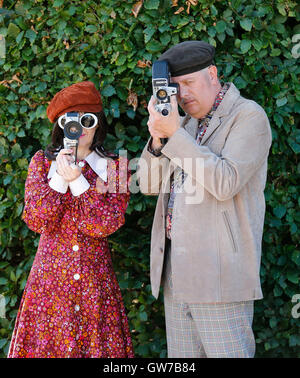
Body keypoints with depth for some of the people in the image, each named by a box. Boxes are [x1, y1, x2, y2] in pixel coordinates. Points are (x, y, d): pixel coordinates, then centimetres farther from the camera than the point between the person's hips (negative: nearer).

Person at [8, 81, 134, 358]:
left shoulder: (114, 167, 3)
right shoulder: (42, 162, 5)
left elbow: (106, 225, -9)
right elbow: (36, 221, -5)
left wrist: (77, 180, -16)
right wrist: (60, 178, -14)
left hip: (95, 279, 0)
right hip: (50, 273, 0)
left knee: (97, 345, 0)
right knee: (45, 343, 0)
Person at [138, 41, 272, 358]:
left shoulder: (249, 116, -6)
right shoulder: (186, 121, 17)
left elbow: (225, 183, -20)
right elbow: (149, 184, 12)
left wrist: (174, 134, -18)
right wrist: (157, 138, -6)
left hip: (219, 272, -7)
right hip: (175, 268, 7)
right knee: (181, 359, 10)